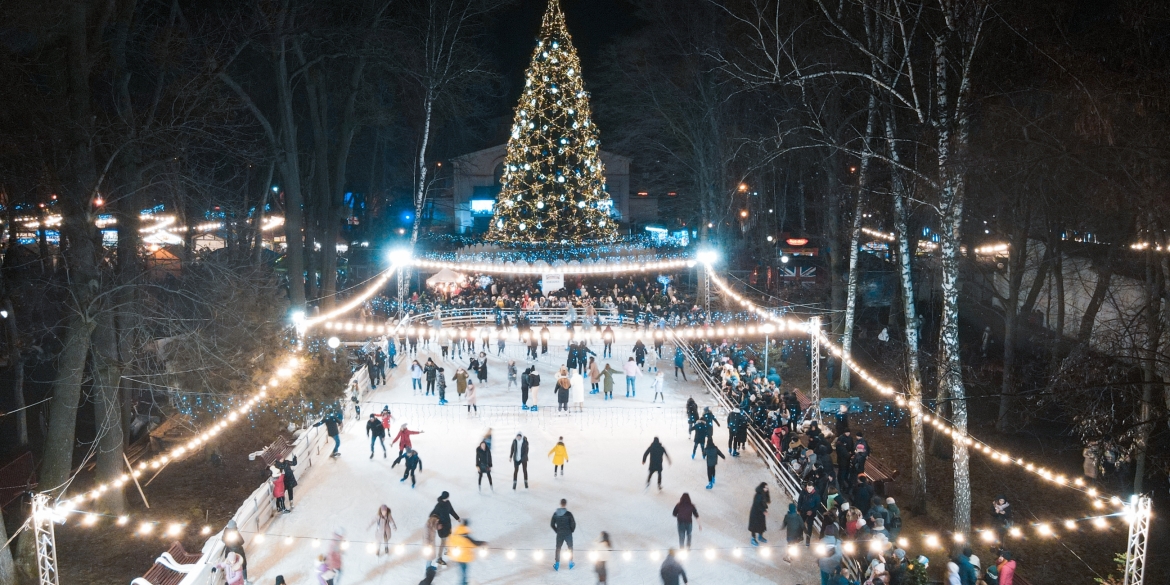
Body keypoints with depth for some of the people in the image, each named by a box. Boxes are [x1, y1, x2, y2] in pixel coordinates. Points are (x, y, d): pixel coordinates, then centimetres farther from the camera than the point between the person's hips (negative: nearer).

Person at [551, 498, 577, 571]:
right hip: (568, 534, -2)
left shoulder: (555, 513, -6)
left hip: (559, 534, 2)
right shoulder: (569, 514, -17)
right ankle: (570, 564, 23)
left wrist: (557, 531, 11)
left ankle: (557, 565, 14)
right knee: (570, 548, 16)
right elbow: (573, 524, -15)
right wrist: (571, 530, 3)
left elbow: (552, 524, -1)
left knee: (558, 549, 14)